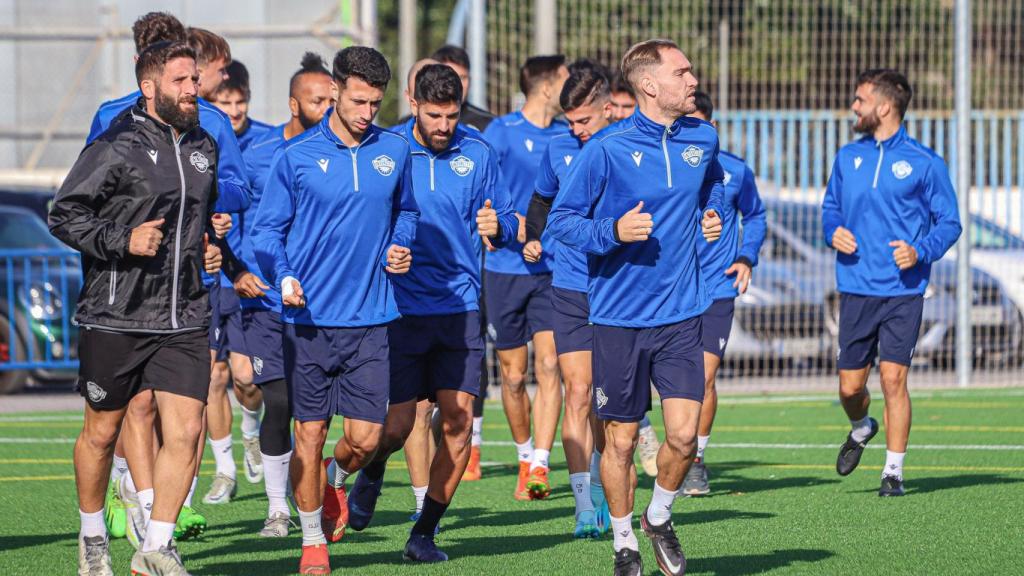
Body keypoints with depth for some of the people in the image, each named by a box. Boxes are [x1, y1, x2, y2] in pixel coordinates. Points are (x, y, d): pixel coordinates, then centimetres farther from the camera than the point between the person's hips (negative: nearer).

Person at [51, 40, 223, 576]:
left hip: (184, 318, 5)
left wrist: (211, 248, 14)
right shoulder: (115, 148, -10)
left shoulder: (204, 148, 12)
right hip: (115, 316, -5)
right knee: (101, 432, 8)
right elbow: (63, 215, -10)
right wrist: (123, 242, -18)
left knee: (185, 431, -7)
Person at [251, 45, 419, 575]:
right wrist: (283, 276, -16)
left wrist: (401, 247, 5)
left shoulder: (394, 151, 6)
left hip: (371, 318, 2)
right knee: (310, 433, 2)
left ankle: (336, 480, 33)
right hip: (308, 317, -2)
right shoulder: (296, 157, -2)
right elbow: (267, 229, 2)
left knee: (366, 437, -2)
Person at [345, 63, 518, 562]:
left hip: (460, 306, 2)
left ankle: (425, 533, 5)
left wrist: (497, 228, -15)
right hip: (401, 309, -2)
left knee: (458, 418, -8)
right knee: (396, 427, -3)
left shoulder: (477, 154, 4)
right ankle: (372, 472, 34)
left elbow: (505, 223, 8)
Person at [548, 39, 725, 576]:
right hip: (619, 315, -3)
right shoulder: (607, 149, -10)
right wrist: (613, 232, -21)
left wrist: (711, 216, 10)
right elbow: (561, 219, -6)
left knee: (683, 434, -7)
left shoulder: (703, 139, 5)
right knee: (620, 440, 5)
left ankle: (659, 517, 21)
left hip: (681, 314, 3)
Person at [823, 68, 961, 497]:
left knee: (893, 378, -10)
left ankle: (894, 471, 1)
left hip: (903, 290, -4)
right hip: (856, 289, 4)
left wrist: (921, 252, -16)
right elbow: (830, 207, 22)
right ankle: (861, 429, 38)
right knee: (850, 386, 4)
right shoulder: (847, 158, 11)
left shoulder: (924, 163, -2)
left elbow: (949, 222, 1)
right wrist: (833, 232, 0)